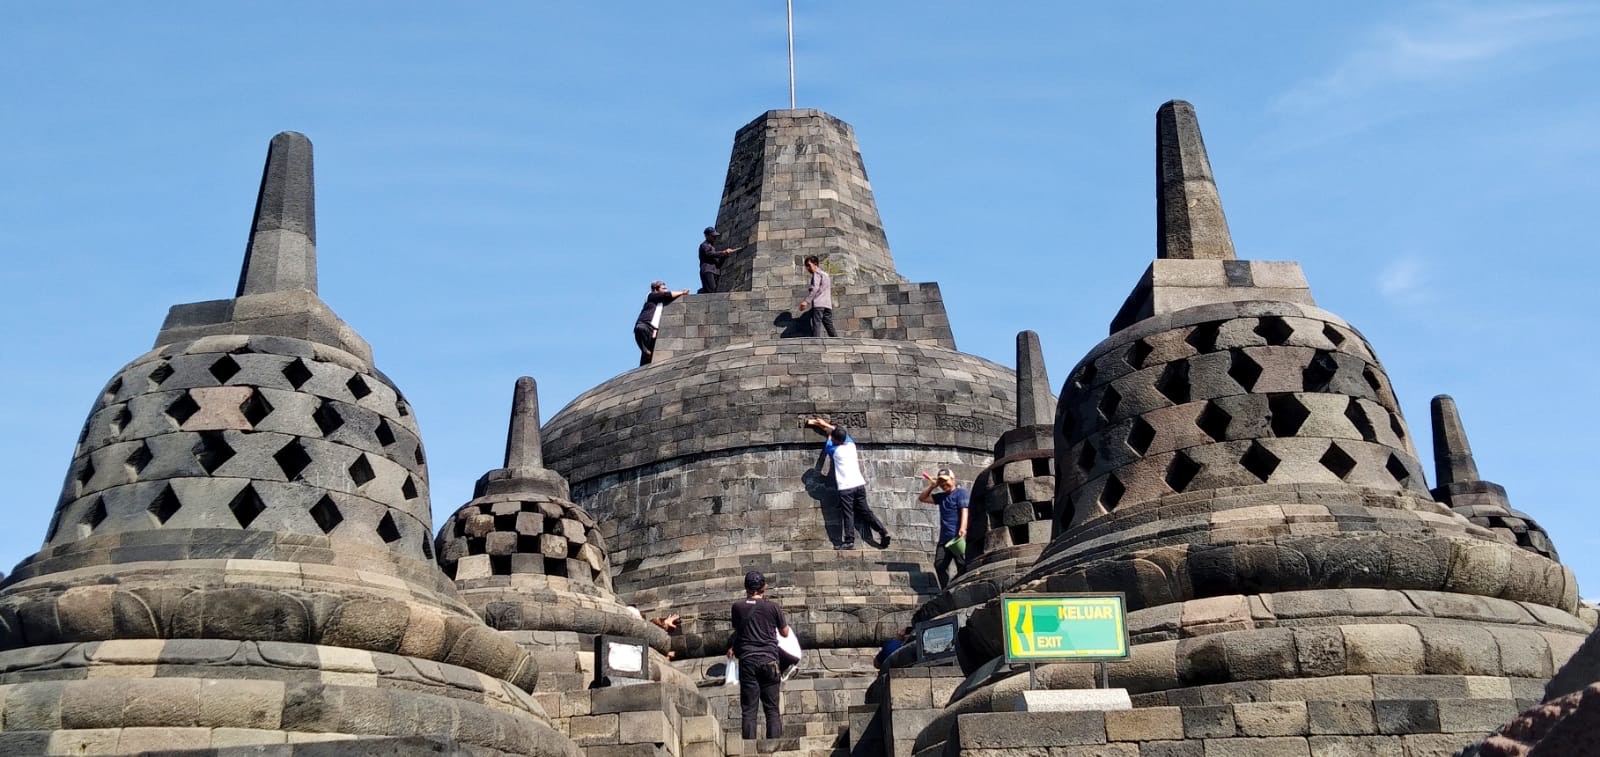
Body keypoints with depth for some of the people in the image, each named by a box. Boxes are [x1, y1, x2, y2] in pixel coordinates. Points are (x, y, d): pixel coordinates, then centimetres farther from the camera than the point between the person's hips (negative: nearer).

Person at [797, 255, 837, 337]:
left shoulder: (816, 273, 1)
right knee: (829, 326, 7)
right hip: (828, 304, 8)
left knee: (816, 325, -14)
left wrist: (806, 301, -21)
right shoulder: (825, 274, 28)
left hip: (818, 304, -8)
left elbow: (815, 288, -14)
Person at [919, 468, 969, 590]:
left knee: (962, 566, -10)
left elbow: (964, 511, -13)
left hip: (958, 537, -8)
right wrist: (932, 486, 17)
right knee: (939, 565, -1)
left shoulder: (961, 493, 1)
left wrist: (963, 528, -28)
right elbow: (922, 498, 30)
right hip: (944, 538, 8)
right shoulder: (941, 496, 24)